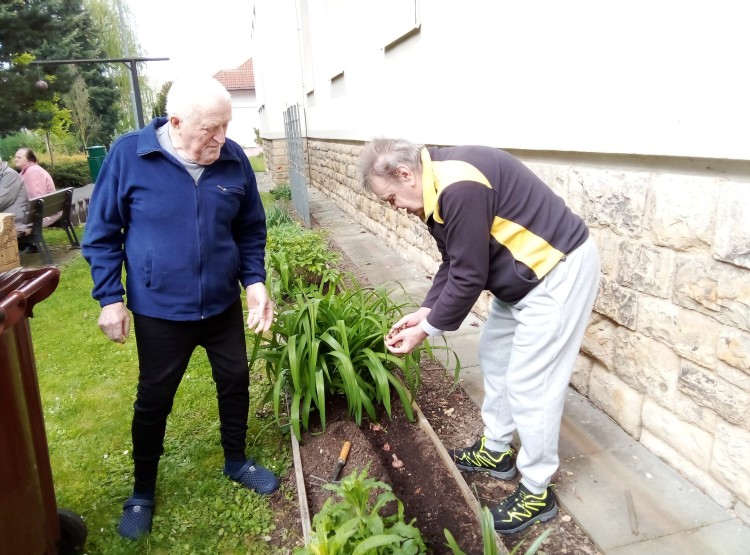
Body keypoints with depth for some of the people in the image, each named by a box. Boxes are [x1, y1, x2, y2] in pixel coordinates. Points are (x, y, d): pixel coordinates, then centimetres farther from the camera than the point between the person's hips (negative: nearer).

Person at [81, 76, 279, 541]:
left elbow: (251, 230, 4)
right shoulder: (128, 155, -14)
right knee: (154, 400, 13)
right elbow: (102, 233, -6)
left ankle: (237, 461, 43)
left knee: (235, 383, 16)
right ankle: (143, 489, 38)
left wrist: (256, 281, -8)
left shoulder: (235, 160, -7)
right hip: (159, 311, -2)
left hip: (223, 306, 3)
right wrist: (110, 298, -9)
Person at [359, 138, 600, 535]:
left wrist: (427, 329, -12)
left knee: (529, 384, -3)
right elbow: (452, 263, 11)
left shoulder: (459, 188, -27)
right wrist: (425, 311, 4)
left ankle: (537, 492, 16)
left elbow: (468, 276, -23)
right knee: (495, 357, 19)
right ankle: (496, 451, 36)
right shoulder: (439, 185, 5)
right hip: (524, 272, 11)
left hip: (558, 270, -10)